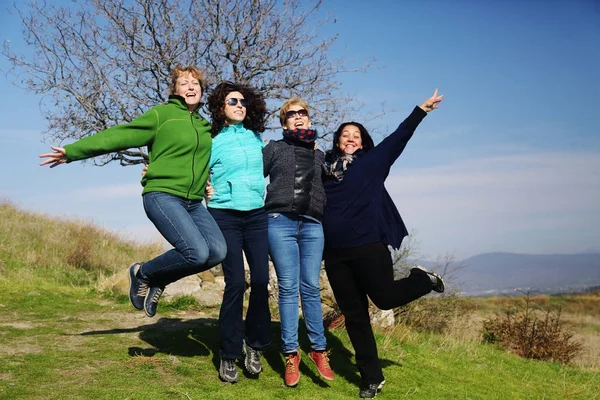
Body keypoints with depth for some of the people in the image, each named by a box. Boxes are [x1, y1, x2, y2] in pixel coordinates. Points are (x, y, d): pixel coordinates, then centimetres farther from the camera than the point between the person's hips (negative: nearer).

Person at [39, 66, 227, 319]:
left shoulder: (206, 127, 17)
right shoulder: (162, 114, 0)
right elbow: (118, 136, -5)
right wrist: (72, 151, -9)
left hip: (193, 202, 6)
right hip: (162, 195, -6)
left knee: (218, 251, -15)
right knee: (197, 253, -24)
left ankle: (157, 282, 6)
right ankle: (143, 274, 4)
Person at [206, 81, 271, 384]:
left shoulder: (256, 137, 13)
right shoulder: (212, 141, 4)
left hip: (257, 215, 3)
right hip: (225, 216, -3)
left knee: (261, 280, -5)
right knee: (236, 283, -9)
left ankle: (254, 343, 15)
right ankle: (228, 354, 4)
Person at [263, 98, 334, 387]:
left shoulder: (320, 155, 20)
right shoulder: (274, 148, 12)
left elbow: (327, 190, 23)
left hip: (312, 224, 2)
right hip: (280, 221, -2)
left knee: (311, 288, -2)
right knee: (288, 288, -3)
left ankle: (319, 350, 7)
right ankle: (291, 354, 3)